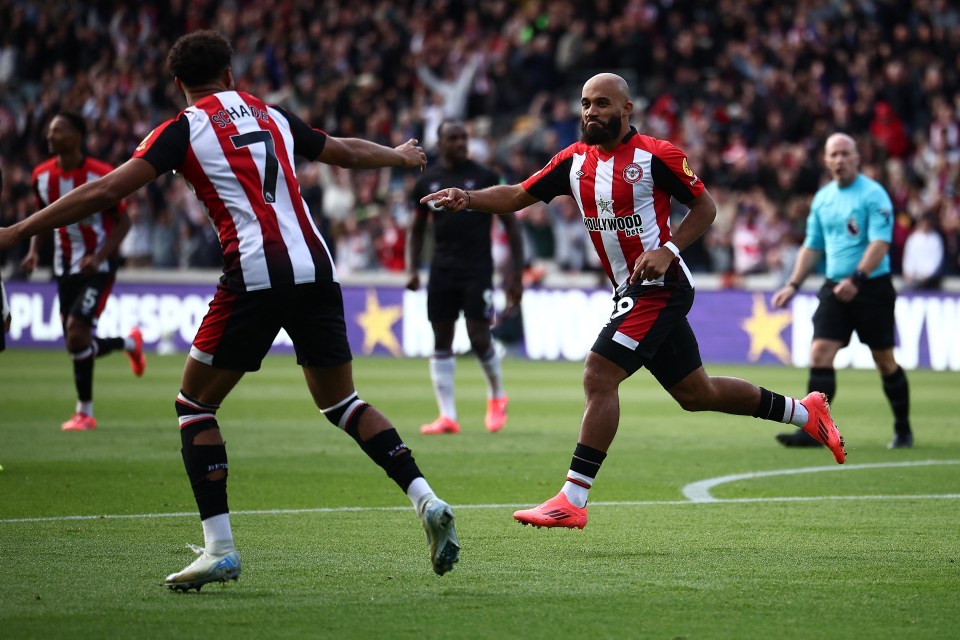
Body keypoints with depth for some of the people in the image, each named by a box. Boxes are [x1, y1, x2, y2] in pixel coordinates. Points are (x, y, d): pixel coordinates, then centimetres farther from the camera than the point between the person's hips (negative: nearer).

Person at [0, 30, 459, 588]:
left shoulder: (184, 129, 4)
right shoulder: (271, 115, 20)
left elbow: (108, 191, -5)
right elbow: (347, 151, 34)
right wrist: (401, 157, 55)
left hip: (257, 275, -5)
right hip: (316, 266, 5)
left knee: (195, 404, 7)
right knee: (340, 400, 20)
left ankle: (220, 547, -1)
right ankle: (425, 498, 6)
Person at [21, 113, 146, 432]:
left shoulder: (101, 176, -16)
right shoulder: (42, 175, 0)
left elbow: (123, 222, -9)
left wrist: (98, 257, -22)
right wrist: (34, 250, -2)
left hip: (98, 265, -6)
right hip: (65, 267, 6)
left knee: (76, 334, -19)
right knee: (76, 344, 6)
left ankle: (84, 412, -7)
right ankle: (130, 343, 37)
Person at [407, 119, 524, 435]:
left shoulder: (485, 177, -2)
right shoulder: (427, 181, 8)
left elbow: (510, 223, 1)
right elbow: (416, 229, 17)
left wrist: (516, 273, -4)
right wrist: (412, 269, 3)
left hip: (477, 270, -4)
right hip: (442, 270, 4)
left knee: (479, 339, -9)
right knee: (441, 341, 1)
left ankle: (496, 396, 19)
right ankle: (447, 417, 4)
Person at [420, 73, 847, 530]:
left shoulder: (656, 156, -11)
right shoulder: (574, 160, 8)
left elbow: (705, 206, -4)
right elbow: (517, 196, 7)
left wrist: (668, 249, -18)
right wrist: (467, 198, -11)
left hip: (660, 286, -8)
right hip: (630, 291, 8)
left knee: (599, 377, -18)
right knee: (696, 394, 17)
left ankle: (572, 500, -18)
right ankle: (804, 412, 35)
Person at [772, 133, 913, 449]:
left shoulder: (873, 194, -9)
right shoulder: (822, 198, 11)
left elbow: (880, 242, -19)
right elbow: (812, 246, 20)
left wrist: (856, 280, -30)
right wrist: (793, 285, 11)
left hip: (872, 288, -5)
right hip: (835, 288, 5)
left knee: (884, 360, 3)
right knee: (820, 353, -10)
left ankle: (903, 430, 18)